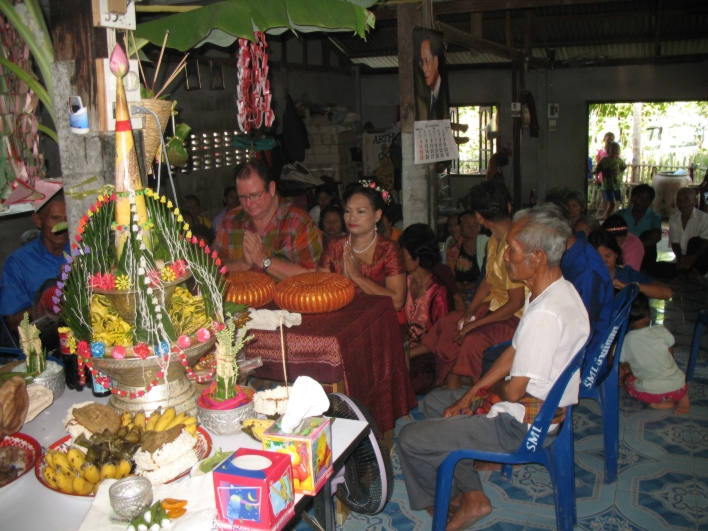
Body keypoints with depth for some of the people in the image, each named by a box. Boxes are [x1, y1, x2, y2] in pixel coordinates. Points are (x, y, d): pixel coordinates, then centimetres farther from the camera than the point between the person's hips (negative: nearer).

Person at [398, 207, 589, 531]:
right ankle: (471, 496, 20)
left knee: (410, 440, -8)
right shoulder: (554, 291, 2)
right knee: (433, 403, 22)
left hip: (521, 423, -11)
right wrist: (470, 395, 6)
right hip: (535, 404, 11)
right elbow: (515, 352, 9)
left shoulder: (547, 314, -31)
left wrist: (491, 390, -2)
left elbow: (515, 391, -26)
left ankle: (437, 501, 24)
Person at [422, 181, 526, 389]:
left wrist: (475, 323, -20)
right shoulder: (495, 240, 3)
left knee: (473, 338, -29)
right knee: (448, 323, -2)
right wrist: (470, 311, 0)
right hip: (493, 305, 10)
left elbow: (516, 303, -25)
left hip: (515, 316, -9)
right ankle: (452, 386, 4)